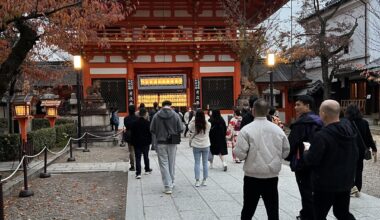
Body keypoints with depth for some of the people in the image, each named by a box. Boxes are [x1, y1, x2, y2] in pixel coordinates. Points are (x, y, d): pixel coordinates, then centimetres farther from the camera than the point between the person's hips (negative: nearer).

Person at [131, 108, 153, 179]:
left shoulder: (135, 123, -2)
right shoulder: (147, 123, -8)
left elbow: (132, 134, 2)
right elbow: (150, 133, -6)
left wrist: (133, 142, 9)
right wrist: (149, 141, 5)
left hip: (137, 143, 0)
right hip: (145, 143, 0)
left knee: (138, 158, -1)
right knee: (146, 156, 17)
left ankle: (138, 173, -9)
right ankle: (147, 170, 32)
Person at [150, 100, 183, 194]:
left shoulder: (156, 116, -5)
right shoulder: (175, 115, -5)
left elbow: (152, 130, -4)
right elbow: (180, 129, -5)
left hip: (161, 143, -1)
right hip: (172, 143, 1)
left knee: (164, 164, 2)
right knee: (171, 163, 16)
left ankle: (168, 187, -2)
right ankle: (171, 183, 30)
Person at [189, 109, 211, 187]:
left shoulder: (193, 124, -13)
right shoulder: (208, 124, -10)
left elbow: (189, 127, 8)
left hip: (196, 146, -1)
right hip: (206, 145, 1)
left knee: (197, 163, 6)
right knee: (205, 163, 10)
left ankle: (197, 181, 5)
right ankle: (204, 180, 16)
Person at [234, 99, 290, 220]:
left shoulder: (247, 130, -13)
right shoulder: (278, 129, 0)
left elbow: (240, 154, -15)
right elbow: (286, 151, 8)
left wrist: (234, 150, 5)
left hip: (252, 176, -2)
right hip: (272, 176, 3)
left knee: (248, 210, 12)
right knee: (273, 210, 12)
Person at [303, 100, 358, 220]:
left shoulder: (322, 136, -24)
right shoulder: (350, 130, 1)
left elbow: (311, 160, -20)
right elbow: (355, 155, 13)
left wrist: (306, 152, 0)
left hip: (325, 184, -7)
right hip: (346, 182, 7)